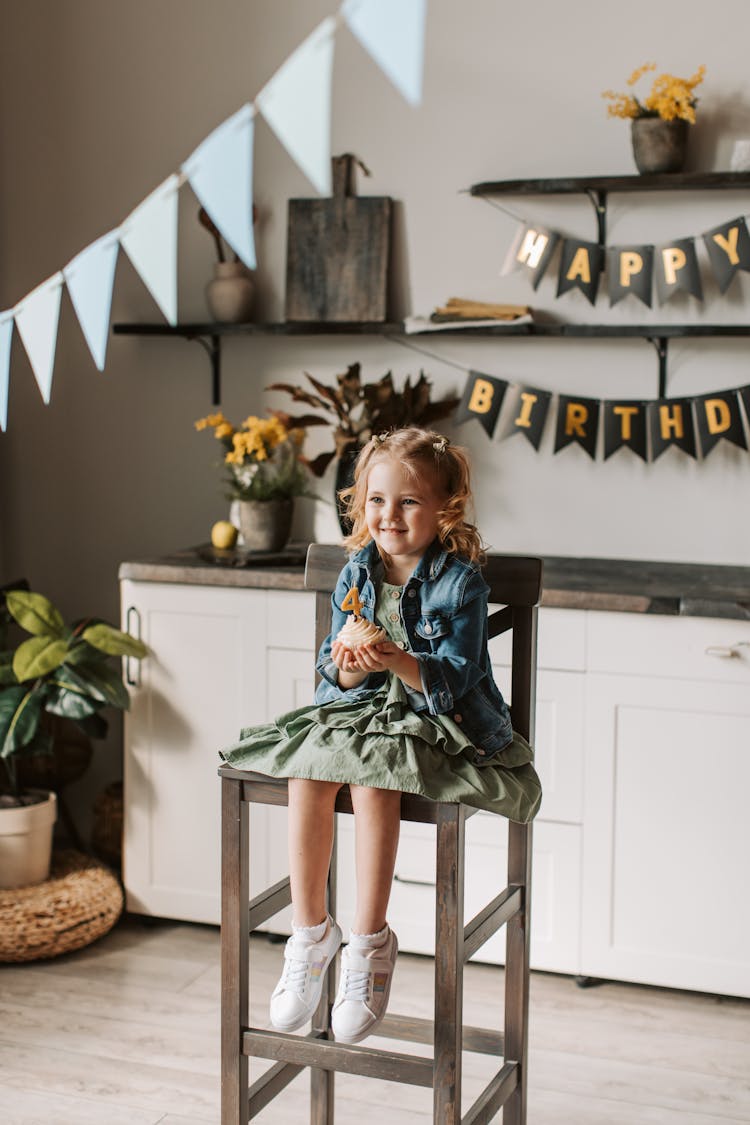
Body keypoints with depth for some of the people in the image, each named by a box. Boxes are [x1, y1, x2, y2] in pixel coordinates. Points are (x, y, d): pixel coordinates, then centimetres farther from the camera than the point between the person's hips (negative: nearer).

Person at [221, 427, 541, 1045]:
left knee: (372, 779, -33)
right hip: (359, 709, 5)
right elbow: (335, 674, 5)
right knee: (307, 777, -24)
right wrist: (349, 667, -19)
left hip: (437, 718, -5)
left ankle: (370, 943, -21)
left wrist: (399, 662, -32)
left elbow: (455, 678, -16)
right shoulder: (356, 575, 6)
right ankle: (310, 930, -11)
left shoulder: (460, 581, -9)